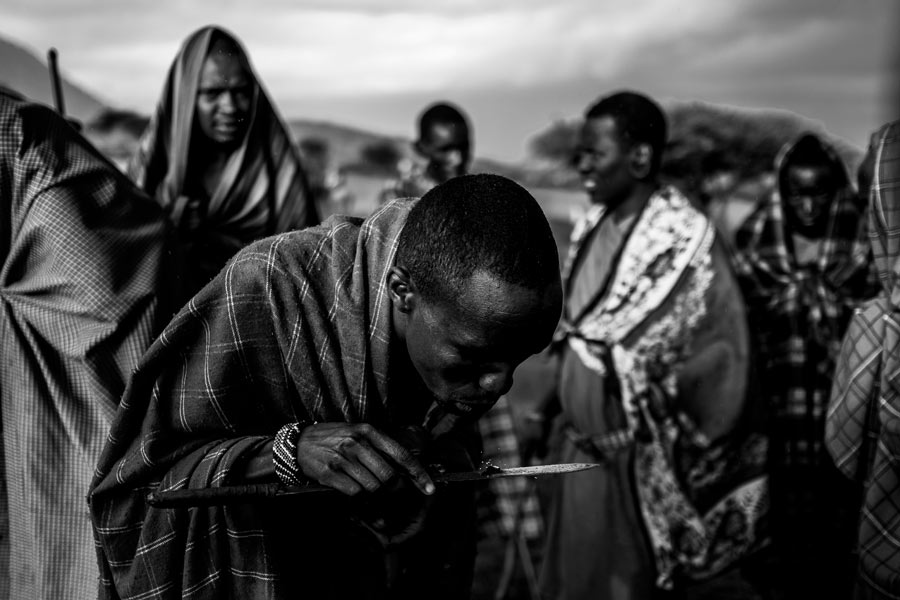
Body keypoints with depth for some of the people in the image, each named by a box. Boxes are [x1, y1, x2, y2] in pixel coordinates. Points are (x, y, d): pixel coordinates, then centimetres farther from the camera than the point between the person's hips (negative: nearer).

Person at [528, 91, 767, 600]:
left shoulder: (686, 240, -19)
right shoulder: (593, 227, 4)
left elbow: (725, 349, -16)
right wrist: (554, 402, 13)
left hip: (635, 456, -7)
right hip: (579, 444, 7)